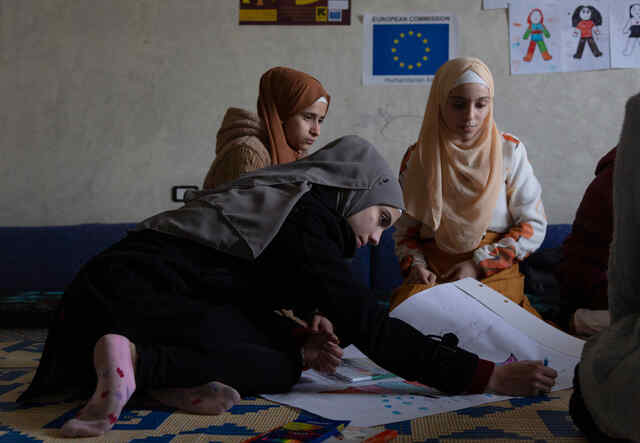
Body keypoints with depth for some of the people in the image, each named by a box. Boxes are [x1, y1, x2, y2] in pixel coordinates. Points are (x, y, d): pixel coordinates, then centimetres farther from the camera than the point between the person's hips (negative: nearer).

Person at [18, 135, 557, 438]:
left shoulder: (277, 197, 18)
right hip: (135, 298, -9)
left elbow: (247, 304, 20)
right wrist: (486, 377, -16)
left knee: (292, 349, 10)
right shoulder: (308, 214, -11)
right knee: (284, 365, -6)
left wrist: (299, 341, 2)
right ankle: (139, 360, -20)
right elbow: (368, 326, -17)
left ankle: (174, 376, -10)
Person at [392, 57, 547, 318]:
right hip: (431, 276, 1)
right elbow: (405, 227, 12)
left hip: (495, 275, 0)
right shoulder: (417, 157, 8)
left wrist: (480, 264, -9)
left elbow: (534, 225, 3)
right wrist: (415, 265, -10)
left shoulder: (509, 150, 5)